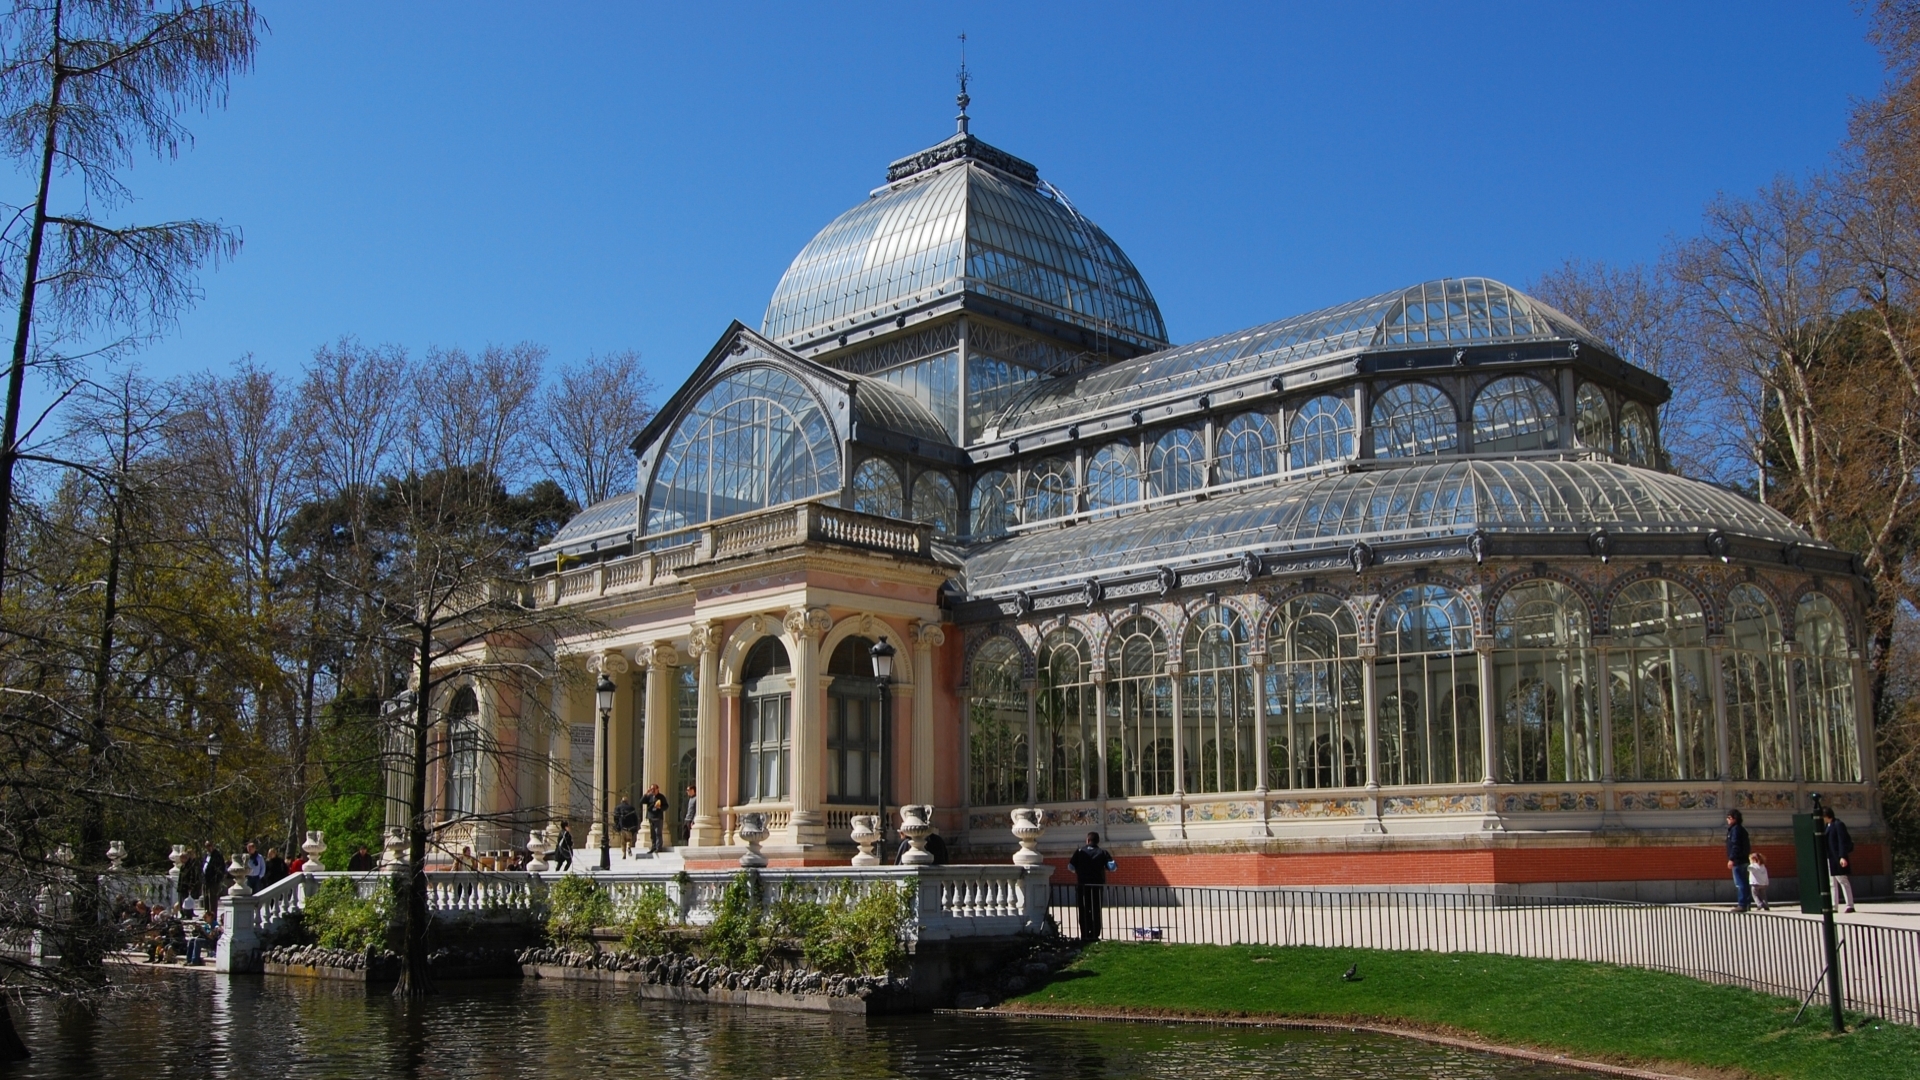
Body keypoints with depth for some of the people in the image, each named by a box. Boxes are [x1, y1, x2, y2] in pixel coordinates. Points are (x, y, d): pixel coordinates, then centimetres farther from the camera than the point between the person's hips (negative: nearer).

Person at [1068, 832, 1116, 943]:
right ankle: (1094, 935, 2)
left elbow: (1071, 867, -1)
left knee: (1084, 911, 7)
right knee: (1096, 911, 6)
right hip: (1097, 885, 0)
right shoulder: (1102, 852, 0)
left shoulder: (1080, 852, 1)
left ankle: (1084, 935, 4)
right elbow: (1112, 866, -8)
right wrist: (1115, 865, 14)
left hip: (1083, 885, 0)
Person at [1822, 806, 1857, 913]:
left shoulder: (1838, 824, -10)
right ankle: (1834, 906, 14)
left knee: (1843, 881, -6)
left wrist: (1842, 857, -24)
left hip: (1838, 859, -9)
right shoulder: (1828, 826, 16)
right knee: (1832, 884, 10)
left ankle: (1850, 905, -3)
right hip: (1829, 859, 9)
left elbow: (1842, 841, -17)